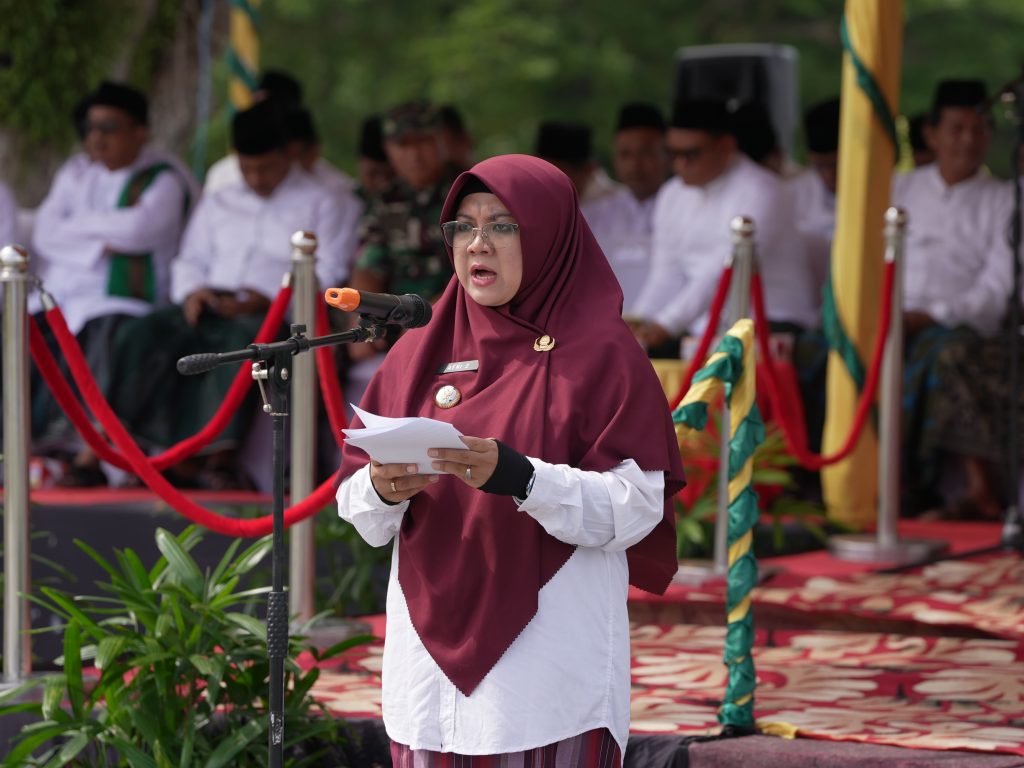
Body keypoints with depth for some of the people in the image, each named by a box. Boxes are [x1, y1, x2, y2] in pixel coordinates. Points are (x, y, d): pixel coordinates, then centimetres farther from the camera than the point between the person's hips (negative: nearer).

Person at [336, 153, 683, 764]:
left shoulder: (600, 353, 0)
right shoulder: (416, 357, 12)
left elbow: (634, 507, -10)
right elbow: (360, 512, 9)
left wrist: (517, 476, -24)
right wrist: (384, 490, -14)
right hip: (433, 660, 4)